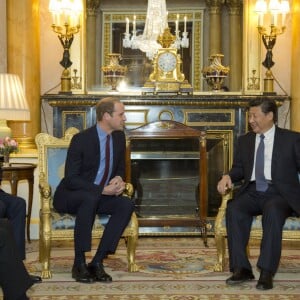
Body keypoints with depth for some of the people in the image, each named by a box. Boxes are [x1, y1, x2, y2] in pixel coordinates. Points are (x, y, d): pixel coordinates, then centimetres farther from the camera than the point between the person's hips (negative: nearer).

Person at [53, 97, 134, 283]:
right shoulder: (81, 139, -19)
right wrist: (102, 190, -28)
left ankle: (97, 262, -22)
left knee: (126, 205, -23)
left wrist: (119, 179, -11)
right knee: (90, 198, -39)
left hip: (99, 196, 6)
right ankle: (79, 263, -29)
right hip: (70, 197, -6)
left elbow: (120, 168, 14)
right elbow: (71, 179, -21)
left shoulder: (119, 137, 1)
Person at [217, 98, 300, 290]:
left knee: (272, 210, -38)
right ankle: (241, 268, -27)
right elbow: (239, 168, 22)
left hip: (280, 194, -3)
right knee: (234, 209, -30)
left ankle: (267, 272, -35)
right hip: (252, 192, 4)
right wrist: (228, 177, -2)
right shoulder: (245, 141, 20)